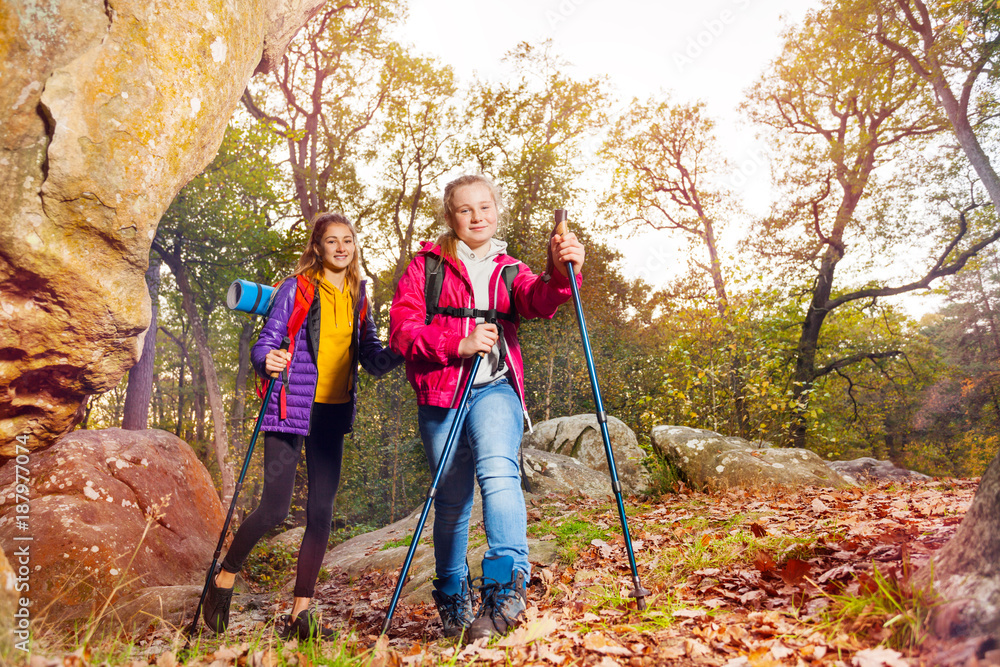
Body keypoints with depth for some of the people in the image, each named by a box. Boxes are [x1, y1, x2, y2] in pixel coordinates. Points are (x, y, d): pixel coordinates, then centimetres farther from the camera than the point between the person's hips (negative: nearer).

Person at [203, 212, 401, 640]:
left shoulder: (357, 296, 11)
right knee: (274, 508, -5)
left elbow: (372, 358, 8)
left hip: (333, 412, 5)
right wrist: (268, 361, -31)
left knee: (321, 512, 3)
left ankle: (299, 614, 14)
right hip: (292, 409, -4)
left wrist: (401, 353, -12)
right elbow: (264, 344, -8)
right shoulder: (296, 288, -3)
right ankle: (223, 580, 25)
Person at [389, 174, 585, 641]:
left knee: (498, 469, -26)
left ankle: (505, 585, -24)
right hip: (440, 392, -1)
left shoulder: (509, 270, 15)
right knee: (450, 499, 6)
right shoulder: (426, 265, 8)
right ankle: (452, 599, 25)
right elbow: (400, 330, -3)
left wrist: (560, 275, -30)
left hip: (495, 387, 1)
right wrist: (459, 343, -15)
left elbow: (537, 301, -8)